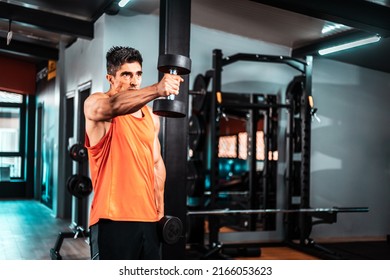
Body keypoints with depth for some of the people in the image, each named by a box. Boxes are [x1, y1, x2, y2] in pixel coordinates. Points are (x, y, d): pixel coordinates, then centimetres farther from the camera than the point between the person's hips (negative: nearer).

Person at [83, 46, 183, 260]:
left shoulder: (151, 117, 14)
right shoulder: (96, 104, -5)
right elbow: (115, 106, -30)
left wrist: (160, 211, 15)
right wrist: (156, 90, -48)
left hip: (147, 217, 6)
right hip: (112, 218, -6)